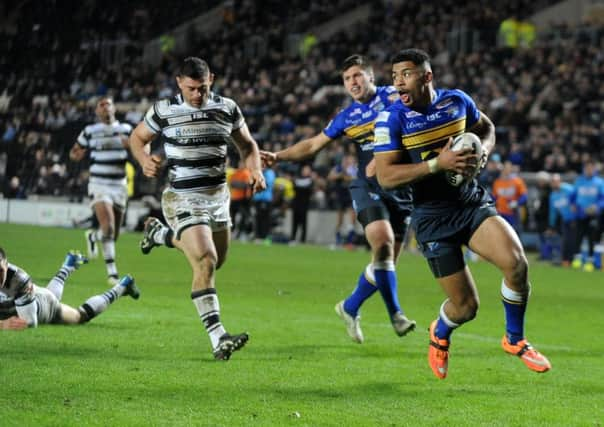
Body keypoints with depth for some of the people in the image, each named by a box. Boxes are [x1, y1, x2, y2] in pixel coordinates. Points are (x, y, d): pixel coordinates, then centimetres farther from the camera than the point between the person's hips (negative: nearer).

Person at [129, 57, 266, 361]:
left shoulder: (227, 109, 1)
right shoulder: (164, 110, -8)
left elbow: (247, 145, 14)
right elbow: (137, 137, 7)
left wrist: (255, 170, -5)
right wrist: (144, 160, -14)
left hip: (218, 197, 5)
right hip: (183, 198, -5)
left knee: (215, 259, 20)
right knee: (205, 262, -20)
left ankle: (159, 234, 44)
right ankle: (218, 339, -22)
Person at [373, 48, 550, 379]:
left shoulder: (457, 101, -1)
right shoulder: (391, 120, -11)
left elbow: (486, 128, 18)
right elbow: (386, 176, -18)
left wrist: (482, 152, -5)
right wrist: (438, 163, -26)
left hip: (472, 202, 3)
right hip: (432, 217, -3)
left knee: (516, 262, -23)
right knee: (466, 307, -4)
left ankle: (514, 339, 4)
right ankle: (440, 334, 36)